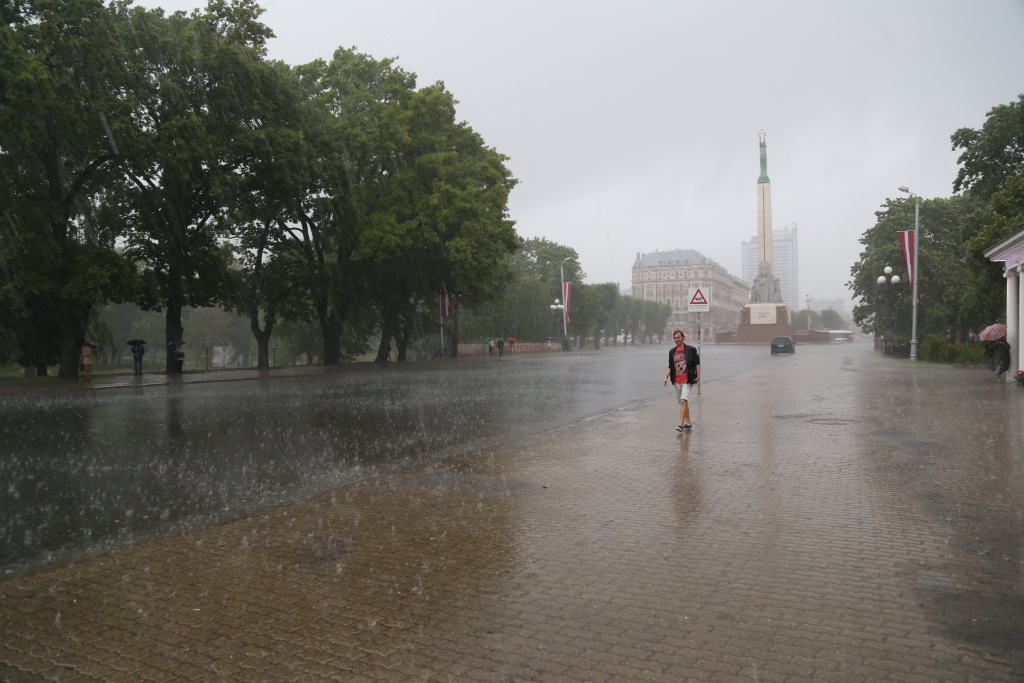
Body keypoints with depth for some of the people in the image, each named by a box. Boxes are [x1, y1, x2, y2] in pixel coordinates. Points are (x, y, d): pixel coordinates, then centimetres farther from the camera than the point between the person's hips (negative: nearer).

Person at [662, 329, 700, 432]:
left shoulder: (691, 350, -2)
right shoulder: (672, 352, 10)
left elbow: (697, 363, 3)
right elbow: (670, 367, 12)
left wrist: (698, 375, -5)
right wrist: (666, 377, 0)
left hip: (687, 380, -5)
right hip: (677, 381, 5)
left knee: (683, 401, -19)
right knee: (683, 402, 12)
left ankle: (681, 424, -22)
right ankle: (688, 423, 24)